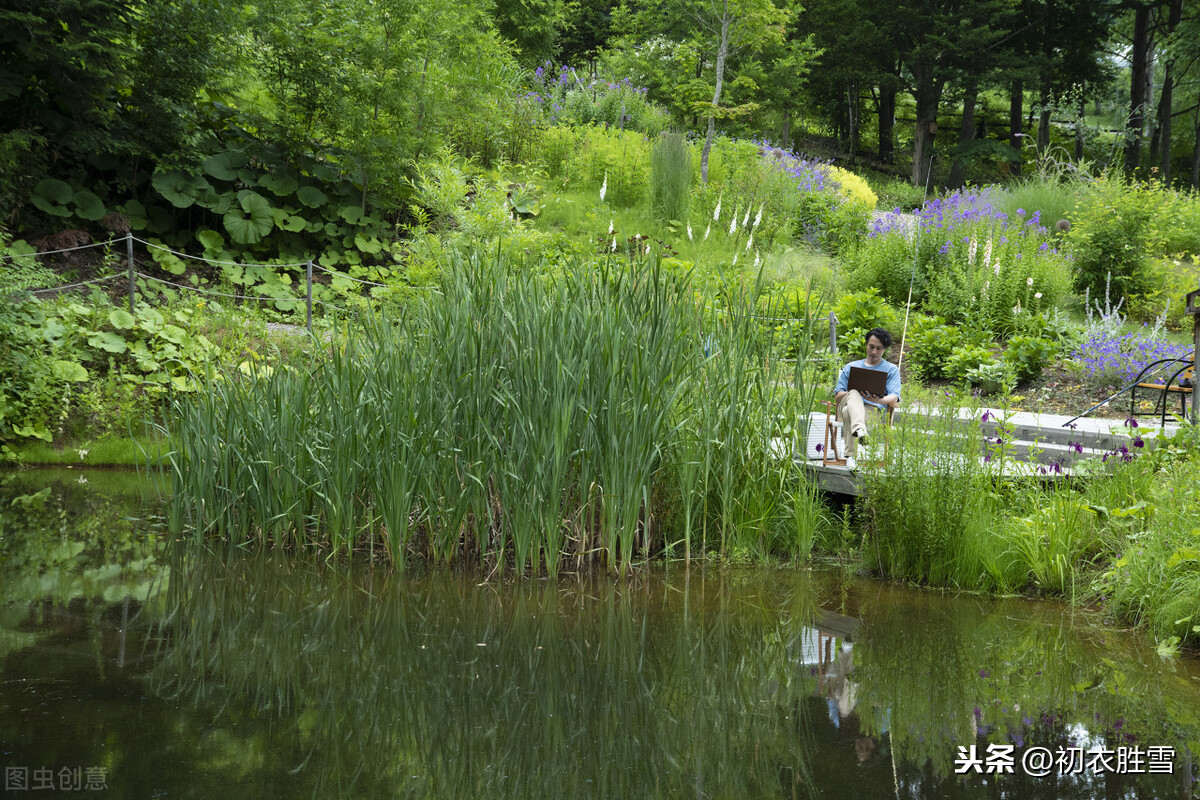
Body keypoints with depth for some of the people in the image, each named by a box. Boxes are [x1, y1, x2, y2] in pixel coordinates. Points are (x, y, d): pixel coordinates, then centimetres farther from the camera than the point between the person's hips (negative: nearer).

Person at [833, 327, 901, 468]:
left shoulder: (891, 370, 22)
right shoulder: (850, 367, 29)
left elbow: (894, 400, 4)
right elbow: (837, 397, 18)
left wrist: (879, 400, -21)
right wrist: (852, 392, -6)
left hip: (873, 409, -2)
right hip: (848, 403, 2)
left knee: (848, 412, -39)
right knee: (854, 394, -38)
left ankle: (851, 456, -50)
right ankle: (860, 430, -68)